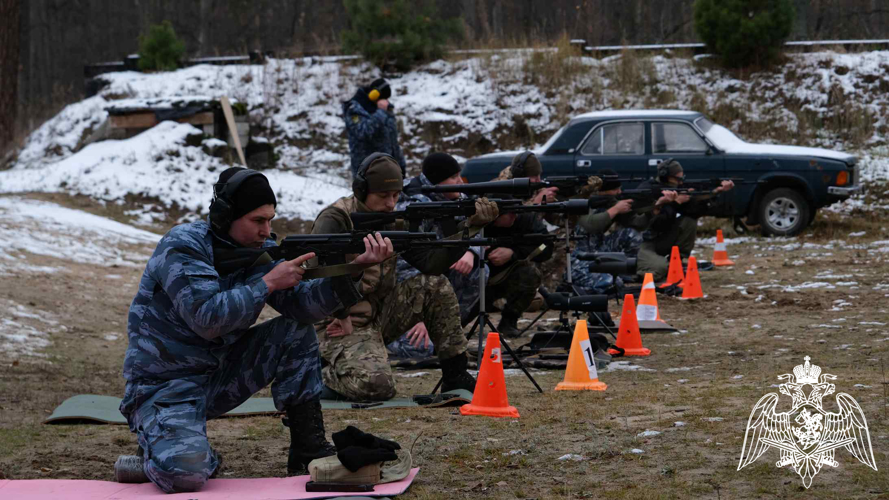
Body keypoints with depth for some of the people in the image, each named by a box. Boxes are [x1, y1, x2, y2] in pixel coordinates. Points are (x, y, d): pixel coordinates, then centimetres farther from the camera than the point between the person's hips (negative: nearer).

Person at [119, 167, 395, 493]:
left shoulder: (258, 248, 2)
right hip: (164, 385, -7)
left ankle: (308, 449, -2)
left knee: (296, 331, -6)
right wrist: (268, 283, -24)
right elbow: (207, 318, -30)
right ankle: (168, 448, 4)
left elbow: (299, 303, -10)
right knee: (186, 473, -33)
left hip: (219, 373, 7)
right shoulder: (182, 247, -19)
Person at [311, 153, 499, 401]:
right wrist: (342, 317, -25)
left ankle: (455, 377, 0)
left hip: (379, 315, 8)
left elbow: (430, 262, -3)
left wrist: (470, 224, -13)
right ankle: (325, 376, 1)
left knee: (435, 286, -6)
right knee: (377, 386, -31)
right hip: (342, 325, -7)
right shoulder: (335, 219, -15)